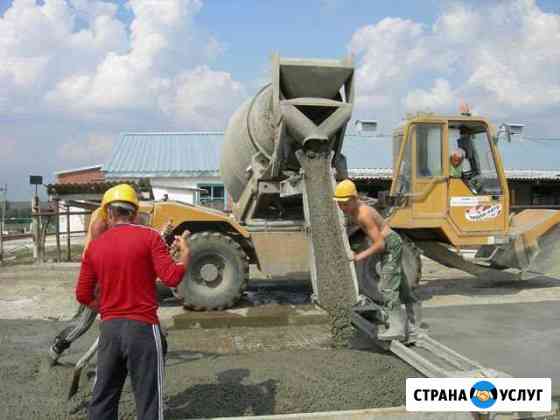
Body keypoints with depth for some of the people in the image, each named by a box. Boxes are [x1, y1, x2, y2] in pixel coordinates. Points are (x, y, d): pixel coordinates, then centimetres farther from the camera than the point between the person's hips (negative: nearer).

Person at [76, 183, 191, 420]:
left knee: (103, 397, 17)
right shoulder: (149, 237, -7)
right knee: (148, 399, 4)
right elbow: (172, 277, -13)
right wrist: (185, 253, 5)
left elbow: (83, 296, 7)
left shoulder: (94, 246, 4)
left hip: (109, 328, 4)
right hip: (142, 328, -4)